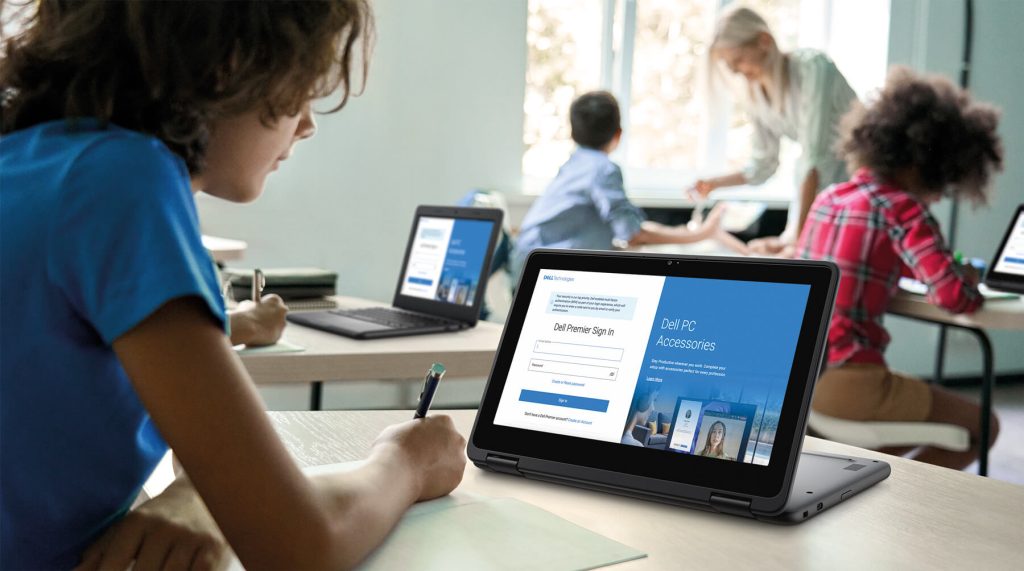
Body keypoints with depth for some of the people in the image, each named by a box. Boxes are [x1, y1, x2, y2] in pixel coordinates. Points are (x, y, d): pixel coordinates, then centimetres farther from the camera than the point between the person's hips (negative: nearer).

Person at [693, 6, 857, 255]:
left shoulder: (811, 67, -22)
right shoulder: (753, 94, -3)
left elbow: (814, 155, -29)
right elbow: (762, 166, 8)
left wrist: (796, 233, -33)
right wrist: (713, 184, -7)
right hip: (817, 182, 6)